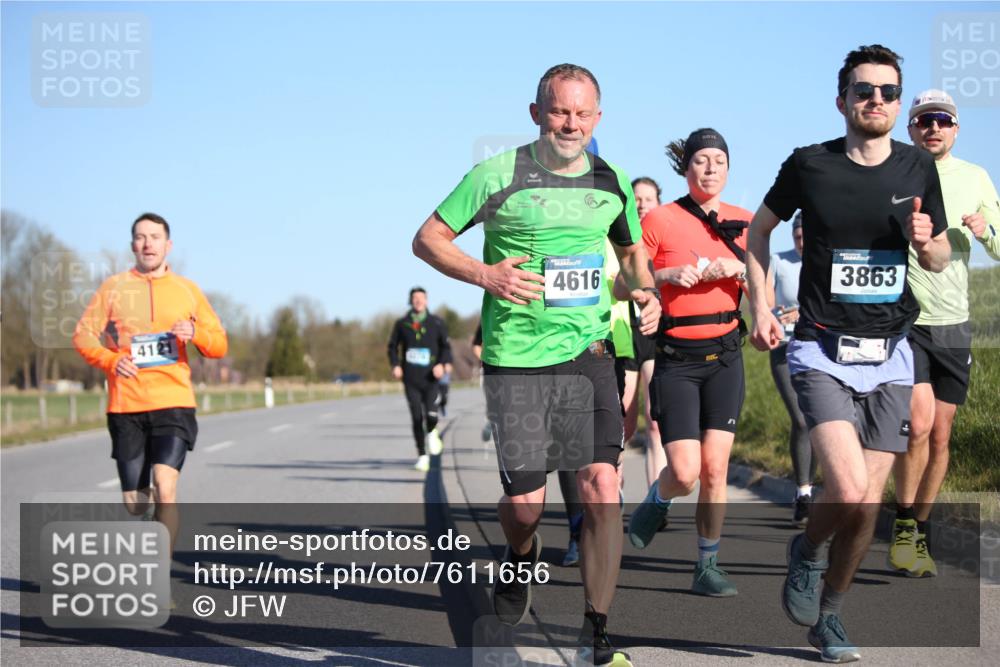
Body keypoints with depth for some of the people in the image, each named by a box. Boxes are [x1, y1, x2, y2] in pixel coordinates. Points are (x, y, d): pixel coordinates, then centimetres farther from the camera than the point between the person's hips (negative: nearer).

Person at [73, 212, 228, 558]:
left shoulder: (187, 290, 11)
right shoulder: (113, 287, 8)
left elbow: (220, 345, 12)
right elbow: (83, 335, 7)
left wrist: (195, 333, -10)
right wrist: (111, 360, -13)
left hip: (174, 404, -1)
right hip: (125, 407, 1)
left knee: (165, 488, -20)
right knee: (135, 504, 3)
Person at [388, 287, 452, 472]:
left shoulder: (436, 323, 4)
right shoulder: (402, 324, 6)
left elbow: (446, 346, 9)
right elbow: (393, 346, 14)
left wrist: (441, 363, -8)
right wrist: (395, 365, -3)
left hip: (430, 379, -1)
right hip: (411, 379, 1)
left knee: (431, 414, -16)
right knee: (416, 418, -2)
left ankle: (431, 433, 20)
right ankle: (422, 456, 10)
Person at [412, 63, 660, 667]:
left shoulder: (611, 182, 9)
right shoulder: (499, 175, -5)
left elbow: (632, 249, 26)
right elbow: (428, 239, -1)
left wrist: (646, 291, 5)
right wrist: (485, 274, -17)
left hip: (589, 352, 3)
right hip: (516, 359, -2)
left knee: (602, 487, -12)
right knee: (525, 503, -1)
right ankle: (522, 559, 37)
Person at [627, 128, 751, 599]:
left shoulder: (744, 223, 8)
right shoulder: (659, 220, -3)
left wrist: (740, 271, -10)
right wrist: (668, 275, -17)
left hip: (724, 355, 3)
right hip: (676, 358, -3)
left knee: (714, 468, -4)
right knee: (685, 472, -11)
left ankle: (708, 565, 8)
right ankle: (657, 501, 23)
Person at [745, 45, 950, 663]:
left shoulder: (918, 168, 4)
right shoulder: (809, 165, -5)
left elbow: (940, 259, 15)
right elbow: (760, 230, 11)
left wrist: (927, 242, -8)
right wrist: (761, 305, 1)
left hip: (890, 356, 4)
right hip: (822, 353, -4)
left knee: (868, 506, 4)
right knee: (848, 490, -20)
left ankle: (829, 614, 25)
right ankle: (807, 549, 13)